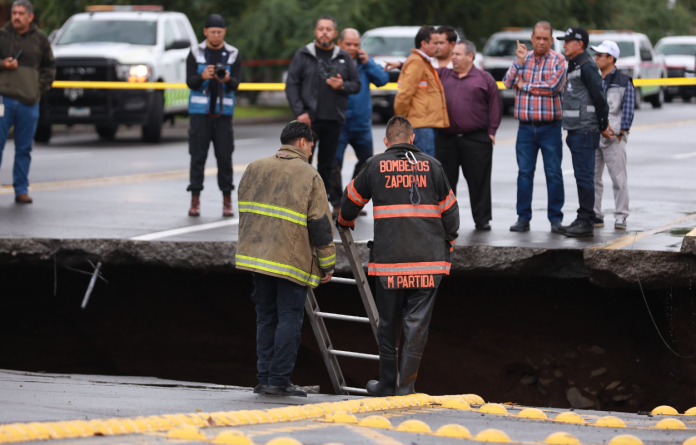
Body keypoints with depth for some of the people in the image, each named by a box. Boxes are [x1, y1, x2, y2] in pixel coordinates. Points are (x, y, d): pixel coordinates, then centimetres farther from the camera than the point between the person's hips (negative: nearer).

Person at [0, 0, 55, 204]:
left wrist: (41, 87, 4)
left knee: (24, 149, 7)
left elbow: (49, 66, 17)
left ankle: (21, 189, 13)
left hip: (29, 101, 2)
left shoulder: (40, 39, 8)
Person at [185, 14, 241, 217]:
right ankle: (195, 199, 3)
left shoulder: (233, 54, 6)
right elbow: (189, 82, -4)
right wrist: (202, 76, -25)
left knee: (225, 156, -2)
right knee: (198, 156, -2)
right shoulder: (195, 53, 3)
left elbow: (236, 84, -2)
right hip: (200, 111, -1)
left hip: (223, 111, 1)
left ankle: (227, 200, 4)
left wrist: (227, 80, -25)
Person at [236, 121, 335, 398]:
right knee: (289, 318, 0)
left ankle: (265, 379, 12)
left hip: (256, 255, 5)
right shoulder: (309, 176, -6)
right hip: (292, 260, -5)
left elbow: (244, 212, 16)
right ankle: (279, 380, -4)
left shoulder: (254, 169, 10)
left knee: (266, 318, 12)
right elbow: (321, 224, -7)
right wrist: (327, 265, 1)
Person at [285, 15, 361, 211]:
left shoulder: (344, 58, 10)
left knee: (327, 164, 8)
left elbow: (356, 84, 13)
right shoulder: (303, 55, 3)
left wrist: (342, 86, -10)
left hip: (334, 120, 3)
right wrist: (299, 112, -10)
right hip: (308, 119, -2)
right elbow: (291, 85, -1)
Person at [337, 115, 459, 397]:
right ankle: (407, 384, 1)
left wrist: (345, 223, 40)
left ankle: (387, 384, 17)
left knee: (388, 324, 11)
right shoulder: (431, 166, 6)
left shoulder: (375, 166, 5)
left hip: (389, 258, 0)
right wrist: (446, 244, 25)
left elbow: (351, 200, 18)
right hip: (429, 258, 0)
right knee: (417, 324, 3)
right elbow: (450, 212, 10)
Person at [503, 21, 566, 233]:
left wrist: (525, 85, -6)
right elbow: (508, 82, 0)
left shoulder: (558, 61, -2)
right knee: (524, 172, 3)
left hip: (550, 126, -3)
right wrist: (520, 62, -13)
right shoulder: (523, 58, 10)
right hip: (526, 126, 3)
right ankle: (523, 218, 7)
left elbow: (552, 86, -15)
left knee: (553, 173, 0)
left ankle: (555, 218, 7)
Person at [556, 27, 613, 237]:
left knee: (584, 176, -9)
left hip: (585, 131, -10)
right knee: (582, 176, 12)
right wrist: (603, 124, 19)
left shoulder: (587, 66, -13)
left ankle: (586, 223, -8)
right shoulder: (574, 66, 19)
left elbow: (599, 97, -15)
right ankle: (583, 220, 16)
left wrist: (603, 125, -9)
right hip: (576, 131, 10)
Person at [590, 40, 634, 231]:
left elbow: (628, 110, -5)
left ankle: (621, 217, -1)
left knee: (619, 178, -5)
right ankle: (595, 215, 11)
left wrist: (620, 133, -12)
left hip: (613, 137, -6)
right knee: (592, 178, 5)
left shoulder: (624, 83, -1)